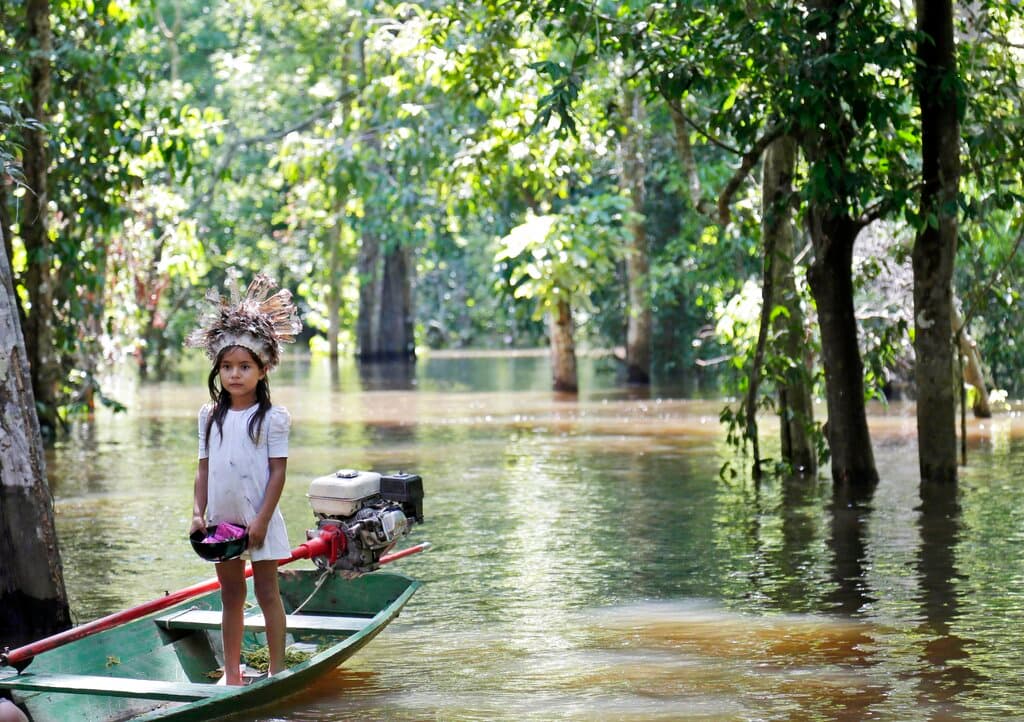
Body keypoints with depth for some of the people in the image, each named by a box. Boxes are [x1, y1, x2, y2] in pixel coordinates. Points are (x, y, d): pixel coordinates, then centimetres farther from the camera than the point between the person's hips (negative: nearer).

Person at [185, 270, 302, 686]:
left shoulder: (272, 418, -7)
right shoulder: (210, 417, 6)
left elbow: (278, 471, -10)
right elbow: (203, 468, 8)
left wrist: (262, 520, -15)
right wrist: (198, 512, -2)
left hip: (258, 521, -4)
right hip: (222, 520, 5)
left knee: (267, 592, 1)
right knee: (231, 596, 12)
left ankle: (277, 671, 6)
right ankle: (231, 672, 18)